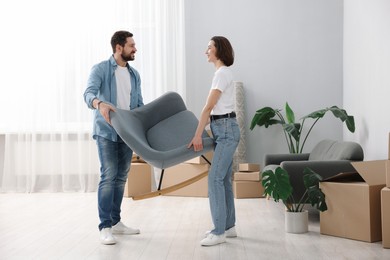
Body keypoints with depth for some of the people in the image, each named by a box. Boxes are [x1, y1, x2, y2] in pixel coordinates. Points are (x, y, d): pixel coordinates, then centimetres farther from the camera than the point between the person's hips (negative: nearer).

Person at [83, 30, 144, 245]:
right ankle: (105, 227, -7)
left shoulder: (134, 74, 11)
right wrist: (100, 104, -45)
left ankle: (115, 222, 18)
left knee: (121, 177, 8)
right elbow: (88, 94, -23)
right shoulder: (100, 69, -7)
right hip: (106, 131, -6)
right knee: (108, 176, -12)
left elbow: (139, 104, 15)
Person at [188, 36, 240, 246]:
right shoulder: (221, 72, 17)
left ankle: (219, 232, -8)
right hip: (222, 129, 10)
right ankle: (229, 226, 19)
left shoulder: (222, 73, -14)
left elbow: (208, 107, -18)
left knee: (215, 178, -11)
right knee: (224, 178, 12)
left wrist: (198, 135, -19)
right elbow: (213, 108, 23)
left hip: (226, 129, -10)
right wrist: (201, 131, 26)